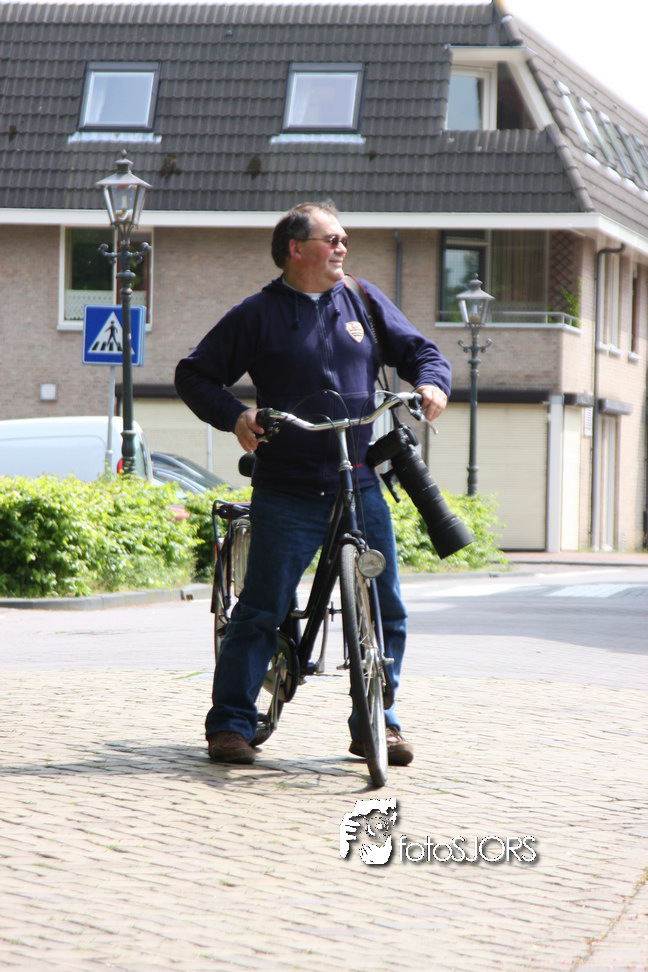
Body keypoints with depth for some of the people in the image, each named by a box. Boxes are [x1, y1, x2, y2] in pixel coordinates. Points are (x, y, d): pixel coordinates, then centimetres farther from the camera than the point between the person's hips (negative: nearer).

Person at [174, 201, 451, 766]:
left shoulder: (364, 301, 13)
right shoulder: (257, 315, 3)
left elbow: (418, 350, 17)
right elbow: (195, 375, 6)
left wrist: (432, 382, -6)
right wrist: (233, 416, -11)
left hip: (360, 486, 4)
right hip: (287, 494, -4)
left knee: (385, 610, 2)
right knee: (261, 612, -5)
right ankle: (230, 724, 3)